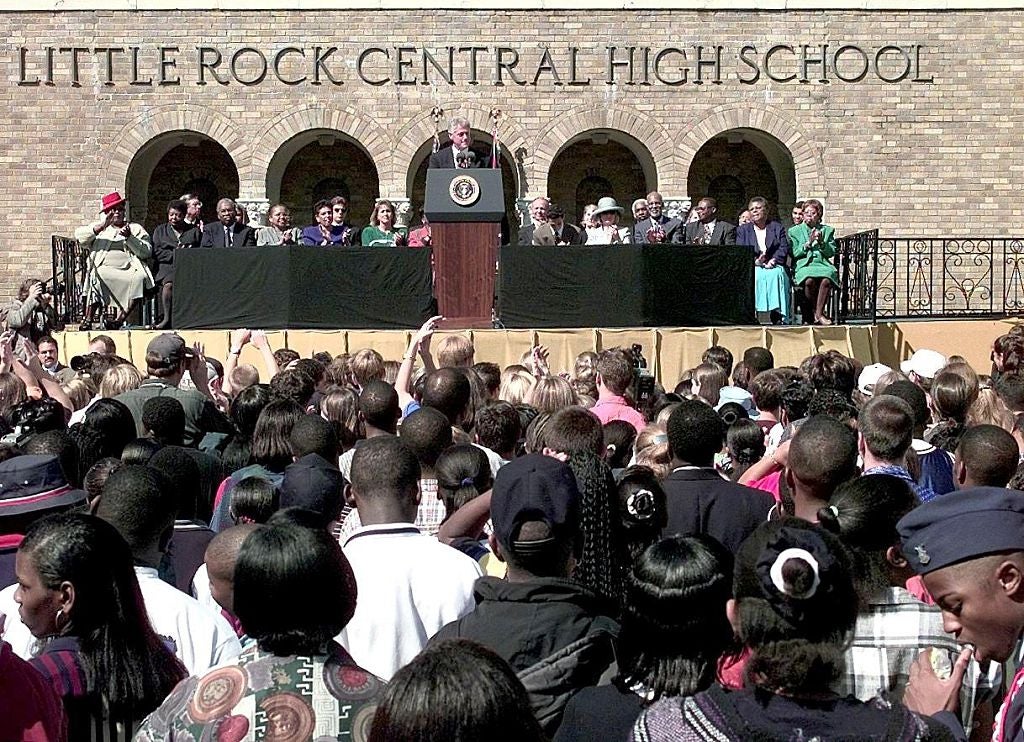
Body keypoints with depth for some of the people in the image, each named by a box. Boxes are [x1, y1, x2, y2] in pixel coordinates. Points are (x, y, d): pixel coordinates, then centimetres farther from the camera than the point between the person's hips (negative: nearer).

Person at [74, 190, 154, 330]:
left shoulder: (136, 228, 23)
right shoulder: (99, 228, 25)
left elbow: (147, 252, 8)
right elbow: (79, 236, 5)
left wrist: (129, 237, -6)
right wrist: (101, 226, -7)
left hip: (129, 270, 0)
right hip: (104, 269, 0)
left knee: (140, 278, -33)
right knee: (96, 276, -34)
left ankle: (120, 319, -31)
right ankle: (88, 320, -30)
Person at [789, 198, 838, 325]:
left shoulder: (827, 230, 19)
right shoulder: (794, 231, 16)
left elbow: (831, 252, 11)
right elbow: (794, 253, 6)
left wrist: (821, 242, -6)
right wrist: (808, 243, -6)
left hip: (822, 264, 1)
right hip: (803, 266, -1)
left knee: (826, 279, -36)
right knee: (809, 280, -37)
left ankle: (818, 313, -24)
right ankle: (812, 313, -18)